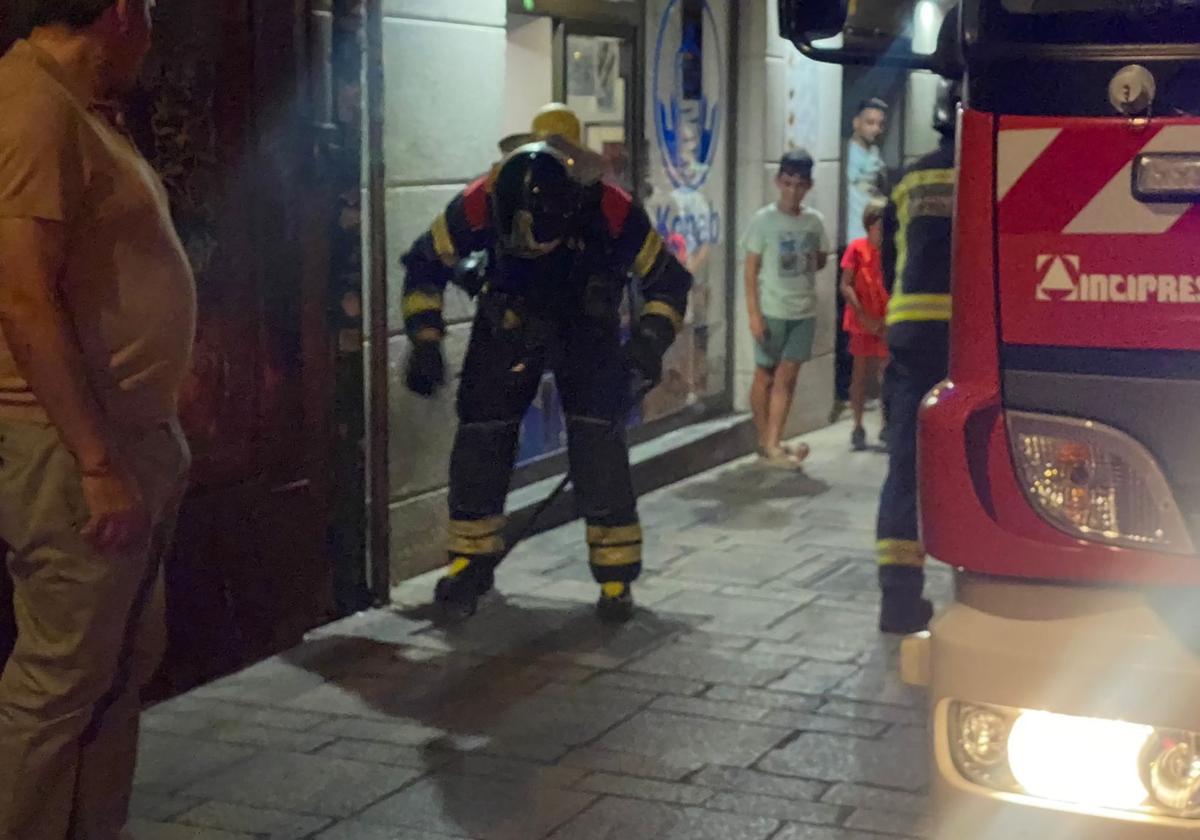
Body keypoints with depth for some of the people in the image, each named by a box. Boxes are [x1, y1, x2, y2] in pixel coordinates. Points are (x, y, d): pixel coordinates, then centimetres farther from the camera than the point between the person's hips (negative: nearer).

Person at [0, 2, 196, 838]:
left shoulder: (83, 110, 14)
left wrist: (137, 449, 17)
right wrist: (98, 464, -23)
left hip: (130, 435, 10)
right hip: (72, 449, -10)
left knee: (125, 663, 17)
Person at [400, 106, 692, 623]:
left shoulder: (611, 212, -32)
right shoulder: (484, 204, -30)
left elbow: (667, 280, -15)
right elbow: (425, 264, -11)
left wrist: (650, 342, -29)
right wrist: (424, 341, -16)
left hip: (586, 329, -1)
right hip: (508, 324, 2)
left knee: (599, 447, -13)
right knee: (480, 440, -2)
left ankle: (616, 577, 0)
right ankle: (471, 563, 17)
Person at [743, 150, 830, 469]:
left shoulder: (814, 221, 3)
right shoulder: (764, 220, -7)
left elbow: (821, 259, 18)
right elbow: (751, 269, -7)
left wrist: (799, 274, 1)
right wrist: (754, 314, -12)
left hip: (803, 311, 3)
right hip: (771, 311, -3)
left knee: (786, 377, -1)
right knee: (765, 376, 6)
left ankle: (772, 445, 0)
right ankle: (765, 442, 18)